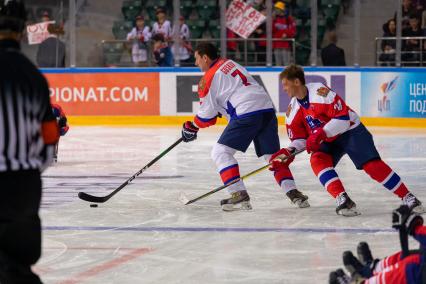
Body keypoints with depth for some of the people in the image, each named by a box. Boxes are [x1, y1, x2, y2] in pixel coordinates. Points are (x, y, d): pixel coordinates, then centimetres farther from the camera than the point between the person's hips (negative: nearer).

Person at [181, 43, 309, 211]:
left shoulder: (209, 77, 1)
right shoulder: (230, 63, 23)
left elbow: (207, 114, 5)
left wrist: (192, 128, 21)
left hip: (247, 113, -8)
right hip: (268, 109, 8)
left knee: (220, 152, 0)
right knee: (273, 156, 20)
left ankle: (239, 195, -12)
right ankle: (293, 193, 7)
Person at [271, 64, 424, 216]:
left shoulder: (320, 92, -24)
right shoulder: (292, 111, -1)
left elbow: (343, 117, -27)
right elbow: (299, 139, 6)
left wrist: (321, 133, -34)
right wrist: (288, 152, -14)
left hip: (350, 131, -6)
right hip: (328, 141, 6)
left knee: (372, 165, -18)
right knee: (317, 161, -24)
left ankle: (407, 197, -9)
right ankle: (343, 200, -29)